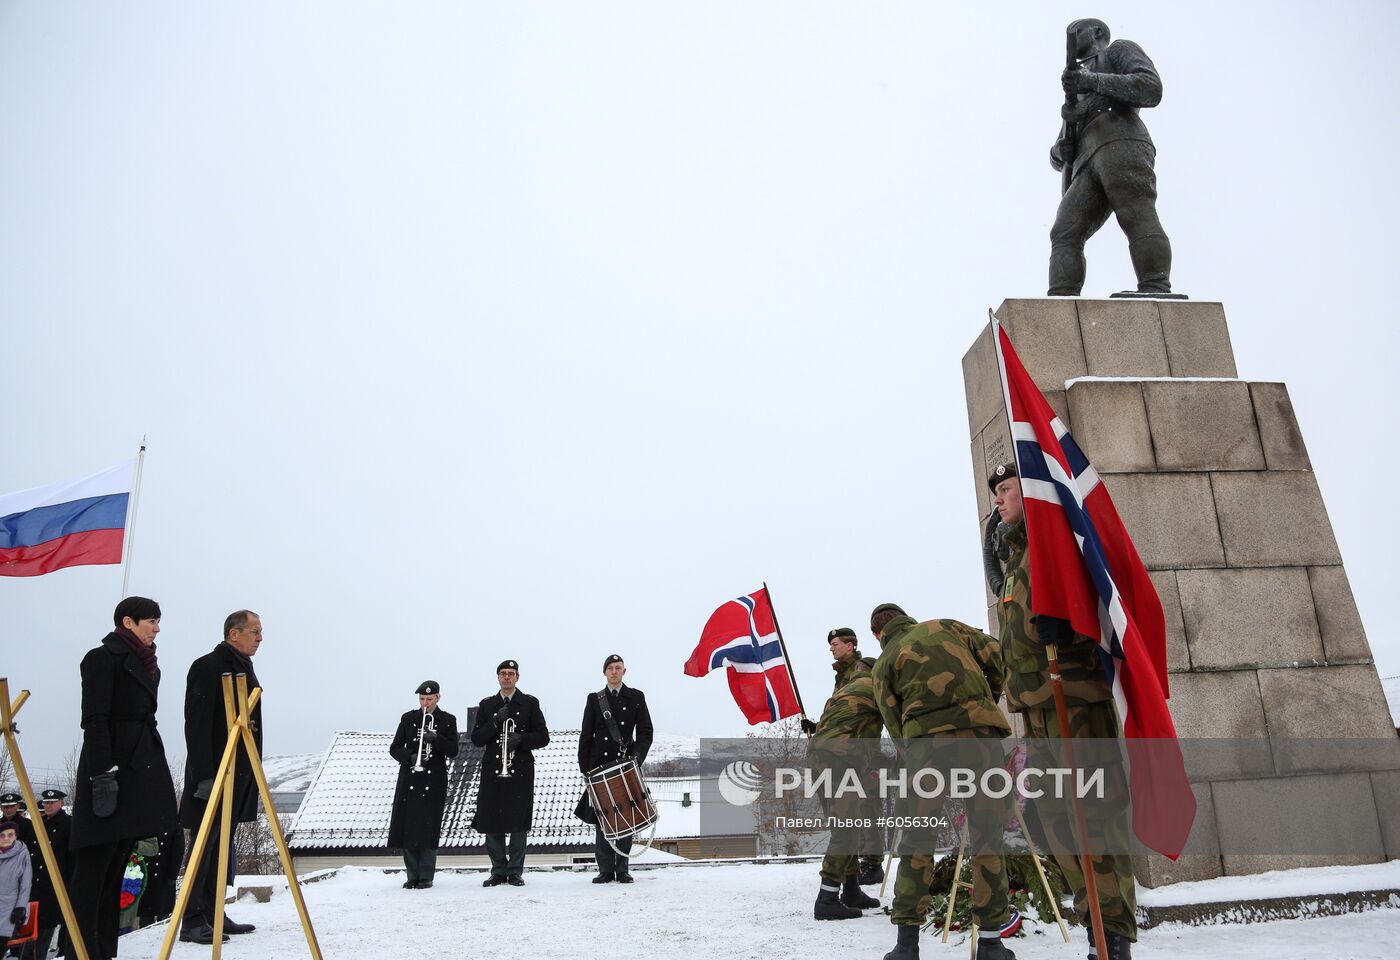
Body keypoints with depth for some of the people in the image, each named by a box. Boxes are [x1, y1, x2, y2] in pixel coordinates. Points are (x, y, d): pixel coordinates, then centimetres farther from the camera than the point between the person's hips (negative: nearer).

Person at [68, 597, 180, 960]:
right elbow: (94, 720, -13)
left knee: (116, 864, 9)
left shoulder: (146, 664, 19)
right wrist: (103, 774, -20)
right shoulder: (103, 657, -5)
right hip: (111, 768, -8)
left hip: (141, 768, 8)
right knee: (95, 863, -5)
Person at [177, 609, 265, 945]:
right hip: (213, 775, -8)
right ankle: (192, 922, 1)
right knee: (205, 846, -5)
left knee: (223, 847, 12)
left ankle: (214, 915, 18)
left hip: (240, 776, 8)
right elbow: (197, 725, -16)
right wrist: (205, 775, -21)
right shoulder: (208, 667, -10)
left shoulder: (245, 670, 16)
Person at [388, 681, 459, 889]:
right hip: (409, 780, 2)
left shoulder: (447, 720, 4)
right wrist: (410, 757, -13)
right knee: (407, 827, 0)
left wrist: (436, 738, -20)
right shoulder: (408, 719, 8)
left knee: (428, 828, -5)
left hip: (434, 780, -2)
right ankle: (412, 875, 11)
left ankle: (426, 876, 4)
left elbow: (453, 751, -3)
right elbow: (395, 748, 7)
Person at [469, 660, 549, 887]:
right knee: (491, 824, 1)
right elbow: (476, 739, 6)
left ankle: (515, 871, 9)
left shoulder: (530, 703, 7)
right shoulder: (487, 705, 13)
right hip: (492, 770, 2)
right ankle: (499, 871, 14)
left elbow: (543, 737, 4)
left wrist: (521, 739, -13)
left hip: (520, 769, -2)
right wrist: (495, 722, -10)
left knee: (518, 823, -3)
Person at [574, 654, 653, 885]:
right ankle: (606, 869, 6)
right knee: (601, 818, -1)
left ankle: (622, 868, 10)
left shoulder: (636, 697, 8)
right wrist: (585, 768, 2)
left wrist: (637, 757, -11)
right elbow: (586, 736, 9)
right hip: (600, 766, 1)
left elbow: (645, 732, 4)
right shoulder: (594, 699, 10)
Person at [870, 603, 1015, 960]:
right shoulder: (945, 627, 21)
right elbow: (993, 653, 12)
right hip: (981, 731, 1)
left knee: (917, 841, 10)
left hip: (927, 740, 0)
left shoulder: (884, 663, 17)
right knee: (987, 836, 8)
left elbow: (895, 723, 11)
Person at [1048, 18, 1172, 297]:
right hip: (1087, 163, 7)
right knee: (1065, 233, -15)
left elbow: (1151, 88, 3)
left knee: (1138, 217, -25)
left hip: (1121, 141, -6)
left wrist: (1092, 81, 0)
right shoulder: (1079, 97, 44)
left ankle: (1156, 293, -40)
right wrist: (1060, 151, 9)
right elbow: (1057, 159, 35)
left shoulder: (1119, 49, 25)